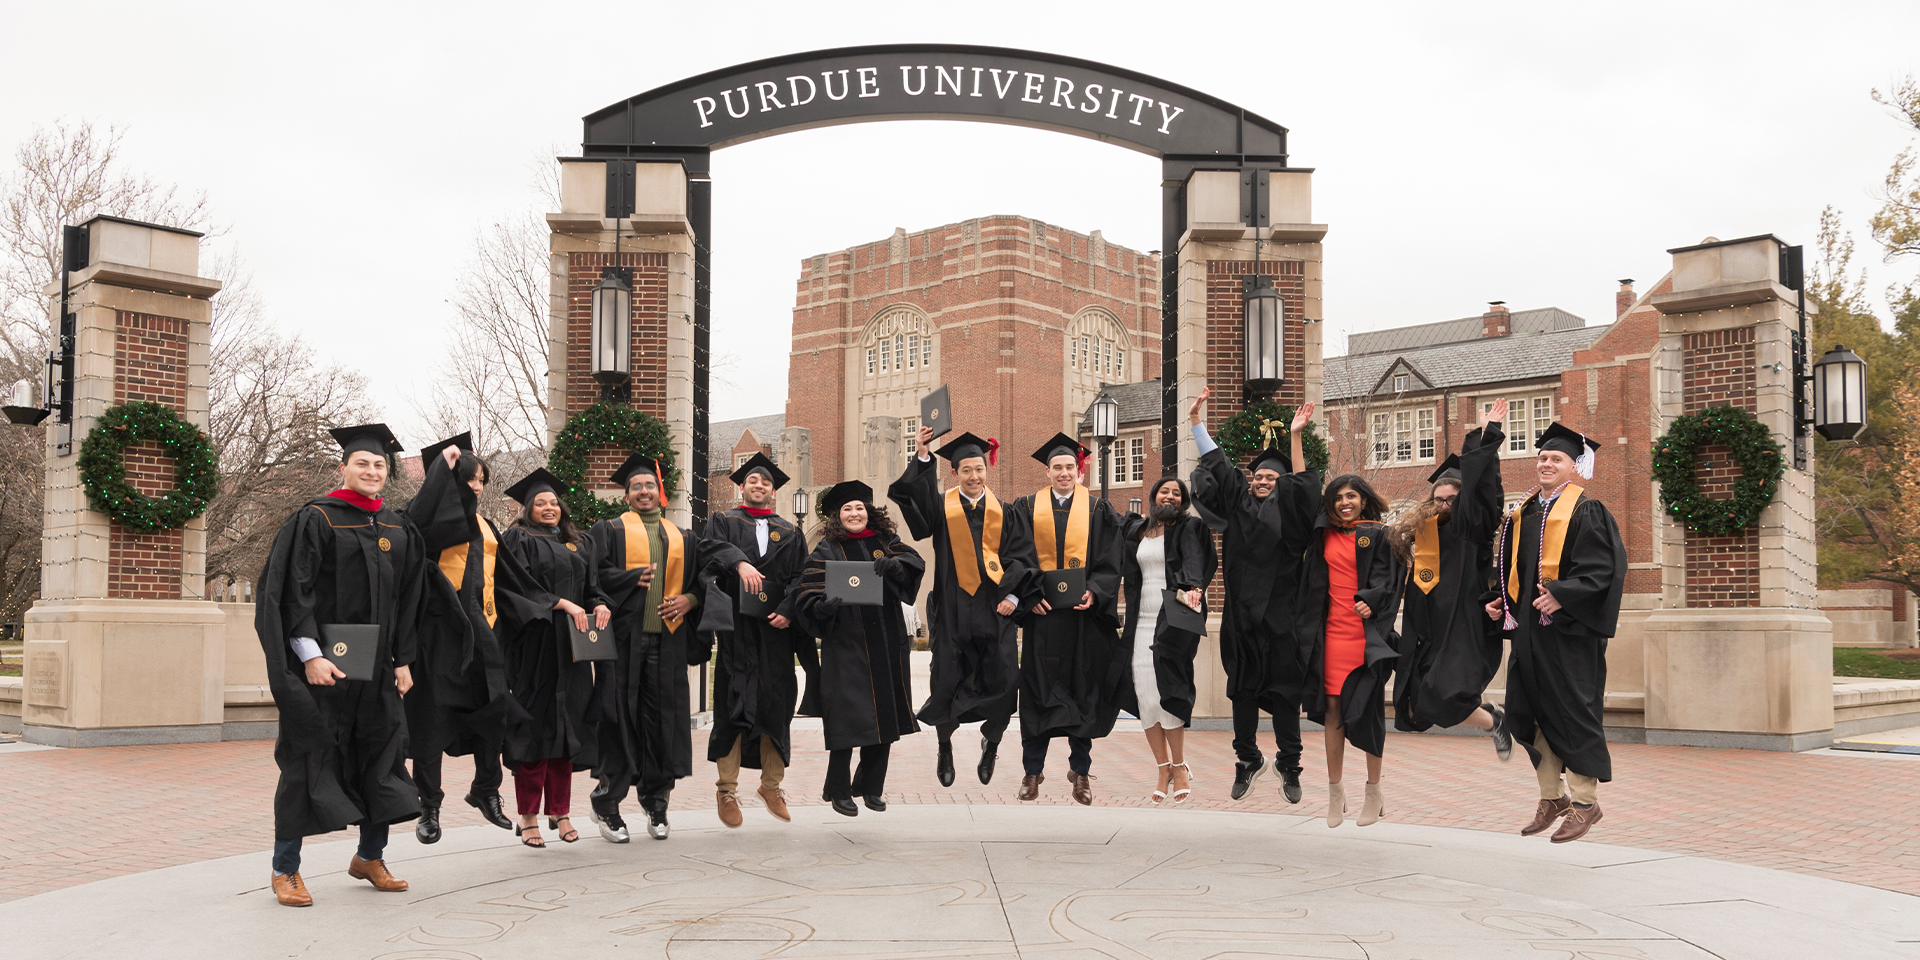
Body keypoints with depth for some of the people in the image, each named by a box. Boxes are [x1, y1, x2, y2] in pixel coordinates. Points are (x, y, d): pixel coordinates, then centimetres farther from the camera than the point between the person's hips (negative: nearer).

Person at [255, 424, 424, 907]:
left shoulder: (397, 530, 11)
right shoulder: (315, 519, -5)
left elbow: (408, 602, 14)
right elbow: (293, 592, -11)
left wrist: (403, 661, 8)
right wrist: (311, 656, -20)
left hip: (376, 666, 6)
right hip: (323, 661, -6)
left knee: (382, 754, 9)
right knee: (310, 756, -2)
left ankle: (369, 857, 25)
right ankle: (286, 869, 9)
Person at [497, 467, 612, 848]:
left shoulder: (578, 544, 19)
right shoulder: (518, 540, 2)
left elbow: (593, 587, 15)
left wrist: (600, 605, -7)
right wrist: (562, 604, -20)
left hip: (571, 646, 5)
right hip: (534, 644, -5)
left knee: (567, 726, 5)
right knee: (534, 726, -6)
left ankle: (560, 813, 12)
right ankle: (528, 817, -1)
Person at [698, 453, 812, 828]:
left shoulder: (791, 532, 18)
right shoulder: (724, 521, 13)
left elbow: (800, 576, 8)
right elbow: (713, 547, -9)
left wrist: (788, 611, -8)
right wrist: (740, 562, -28)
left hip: (776, 629, 2)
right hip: (735, 626, -2)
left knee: (776, 704, 3)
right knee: (733, 704, -6)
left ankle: (771, 784, 16)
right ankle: (727, 789, 1)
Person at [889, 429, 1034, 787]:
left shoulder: (1003, 511, 9)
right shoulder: (941, 507, 4)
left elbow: (1021, 556, 6)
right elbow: (907, 494, -16)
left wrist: (1013, 595, -7)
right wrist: (923, 456, -25)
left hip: (995, 609, 1)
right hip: (953, 608, -1)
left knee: (1001, 680, -1)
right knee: (948, 680, 3)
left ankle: (991, 744, 24)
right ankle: (944, 747, 26)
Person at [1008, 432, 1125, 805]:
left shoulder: (1097, 510, 7)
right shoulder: (1027, 508, 7)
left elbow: (1109, 560, 1)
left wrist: (1095, 593, -14)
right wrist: (1031, 596, -12)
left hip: (1084, 611, 0)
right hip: (1042, 609, 0)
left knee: (1083, 689, 4)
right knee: (1038, 689, 1)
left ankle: (1080, 770, 14)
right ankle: (1033, 771, 9)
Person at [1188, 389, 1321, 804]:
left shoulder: (1288, 511, 2)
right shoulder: (1239, 504, 10)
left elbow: (1301, 485, -16)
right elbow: (1215, 464, 8)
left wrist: (1295, 436, -23)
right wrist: (1197, 421, 3)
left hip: (1279, 615, -3)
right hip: (1241, 611, 3)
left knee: (1284, 691, 0)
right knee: (1242, 689, 8)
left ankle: (1288, 764, 11)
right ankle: (1248, 760, 20)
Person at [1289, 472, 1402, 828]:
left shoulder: (1378, 534, 2)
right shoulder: (1324, 533, 13)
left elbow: (1387, 578, -4)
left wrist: (1370, 601, -20)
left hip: (1365, 631, -4)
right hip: (1332, 629, 4)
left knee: (1367, 708, -2)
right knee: (1332, 706, 2)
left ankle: (1374, 791, 10)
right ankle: (1335, 790, 10)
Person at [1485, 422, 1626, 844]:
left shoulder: (1586, 511, -6)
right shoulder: (1523, 514, 15)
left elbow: (1601, 568, -14)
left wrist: (1561, 596, -25)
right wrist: (1502, 601, 9)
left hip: (1568, 628, -7)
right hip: (1529, 627, 7)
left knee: (1572, 712, -3)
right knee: (1528, 712, 7)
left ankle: (1585, 801, 8)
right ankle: (1552, 797, 20)